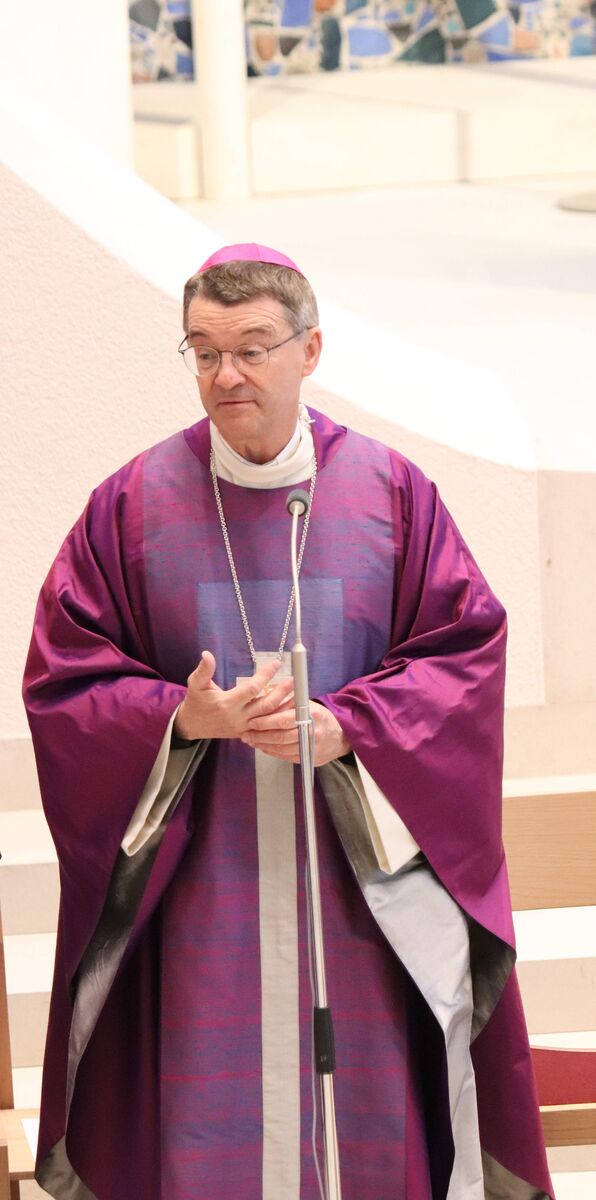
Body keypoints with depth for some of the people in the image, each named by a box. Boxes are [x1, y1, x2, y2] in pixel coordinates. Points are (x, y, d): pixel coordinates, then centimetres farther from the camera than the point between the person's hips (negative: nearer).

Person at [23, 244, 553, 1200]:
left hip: (362, 871, 0)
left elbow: (467, 650, 1)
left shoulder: (391, 492, 2)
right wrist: (182, 718, -16)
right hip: (198, 878, 0)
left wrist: (344, 727, -14)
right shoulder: (135, 503, 1)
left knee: (370, 1123, 3)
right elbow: (65, 674, 2)